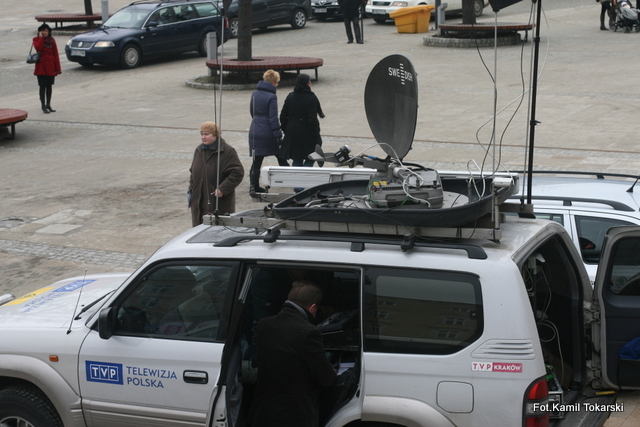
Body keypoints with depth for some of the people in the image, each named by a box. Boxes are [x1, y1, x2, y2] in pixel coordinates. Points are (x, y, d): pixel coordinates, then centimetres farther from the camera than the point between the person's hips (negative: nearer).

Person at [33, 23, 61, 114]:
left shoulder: (52, 40, 8)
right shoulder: (36, 40, -1)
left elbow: (55, 54, 6)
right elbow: (38, 48, -24)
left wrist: (58, 68, 1)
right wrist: (41, 38, -16)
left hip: (50, 67, 4)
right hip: (41, 66, -4)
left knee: (49, 86, 9)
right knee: (43, 86, -3)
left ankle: (48, 105, 19)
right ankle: (43, 106, 1)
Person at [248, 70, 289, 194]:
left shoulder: (255, 94, 4)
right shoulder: (271, 97, -15)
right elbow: (273, 117, -17)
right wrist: (277, 133, -13)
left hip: (255, 131, 5)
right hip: (268, 132, -5)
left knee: (257, 160, 6)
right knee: (280, 156, 16)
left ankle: (254, 186, 3)